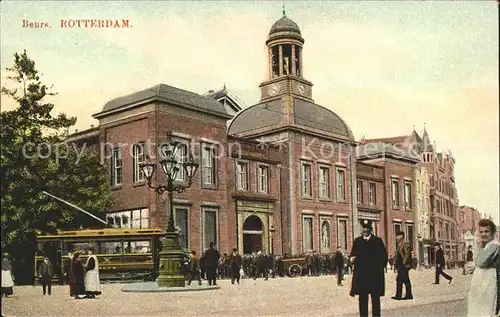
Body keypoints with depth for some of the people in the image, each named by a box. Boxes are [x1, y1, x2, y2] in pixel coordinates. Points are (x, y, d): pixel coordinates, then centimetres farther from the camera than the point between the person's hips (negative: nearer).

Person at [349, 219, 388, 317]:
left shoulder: (378, 241, 3)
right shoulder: (357, 241, 12)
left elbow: (384, 256, 2)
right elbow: (353, 254, 12)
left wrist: (380, 268, -5)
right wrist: (352, 258, -9)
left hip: (375, 275, -2)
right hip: (361, 274, 2)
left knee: (375, 298, 1)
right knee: (362, 299, 4)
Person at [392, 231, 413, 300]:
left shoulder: (405, 244, -10)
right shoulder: (399, 245, 17)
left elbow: (407, 254, -17)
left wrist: (404, 263, -18)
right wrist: (397, 265, 13)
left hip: (404, 265, -9)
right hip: (400, 266, 9)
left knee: (399, 279, -13)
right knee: (406, 280, 10)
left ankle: (398, 296, -13)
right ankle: (409, 295, 14)